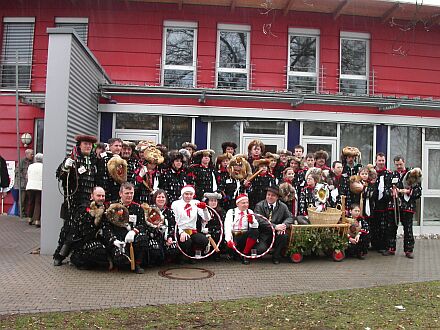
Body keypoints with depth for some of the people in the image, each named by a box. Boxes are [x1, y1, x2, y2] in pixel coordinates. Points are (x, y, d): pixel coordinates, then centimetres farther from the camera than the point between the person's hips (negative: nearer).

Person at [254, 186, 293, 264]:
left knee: (284, 236, -30)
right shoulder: (259, 206, -1)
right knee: (261, 249, -28)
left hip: (276, 234, 3)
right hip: (263, 235, -2)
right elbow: (260, 221, -13)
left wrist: (284, 225, -18)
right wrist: (275, 226, -24)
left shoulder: (283, 206, 9)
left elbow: (289, 217, 6)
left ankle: (276, 256, -6)